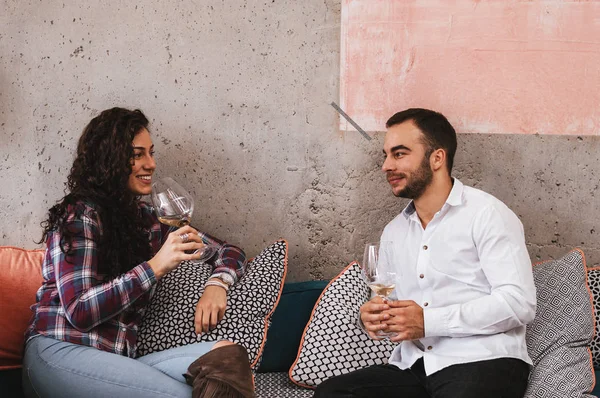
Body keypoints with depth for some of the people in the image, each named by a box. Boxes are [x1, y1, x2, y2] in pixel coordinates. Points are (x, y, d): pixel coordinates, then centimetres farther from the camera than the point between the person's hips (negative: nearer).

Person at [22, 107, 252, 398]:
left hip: (116, 359, 6)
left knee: (223, 355, -21)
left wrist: (217, 282, -6)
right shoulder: (81, 214, -5)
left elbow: (230, 252, 17)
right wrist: (155, 267, -21)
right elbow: (78, 311, -15)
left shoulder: (146, 219, 13)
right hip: (59, 354, -5)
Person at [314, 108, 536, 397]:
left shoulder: (486, 213, -2)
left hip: (482, 363, -5)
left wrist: (428, 321, -17)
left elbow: (519, 302, -11)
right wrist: (371, 316, -1)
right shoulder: (393, 231, 19)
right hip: (413, 367, 6)